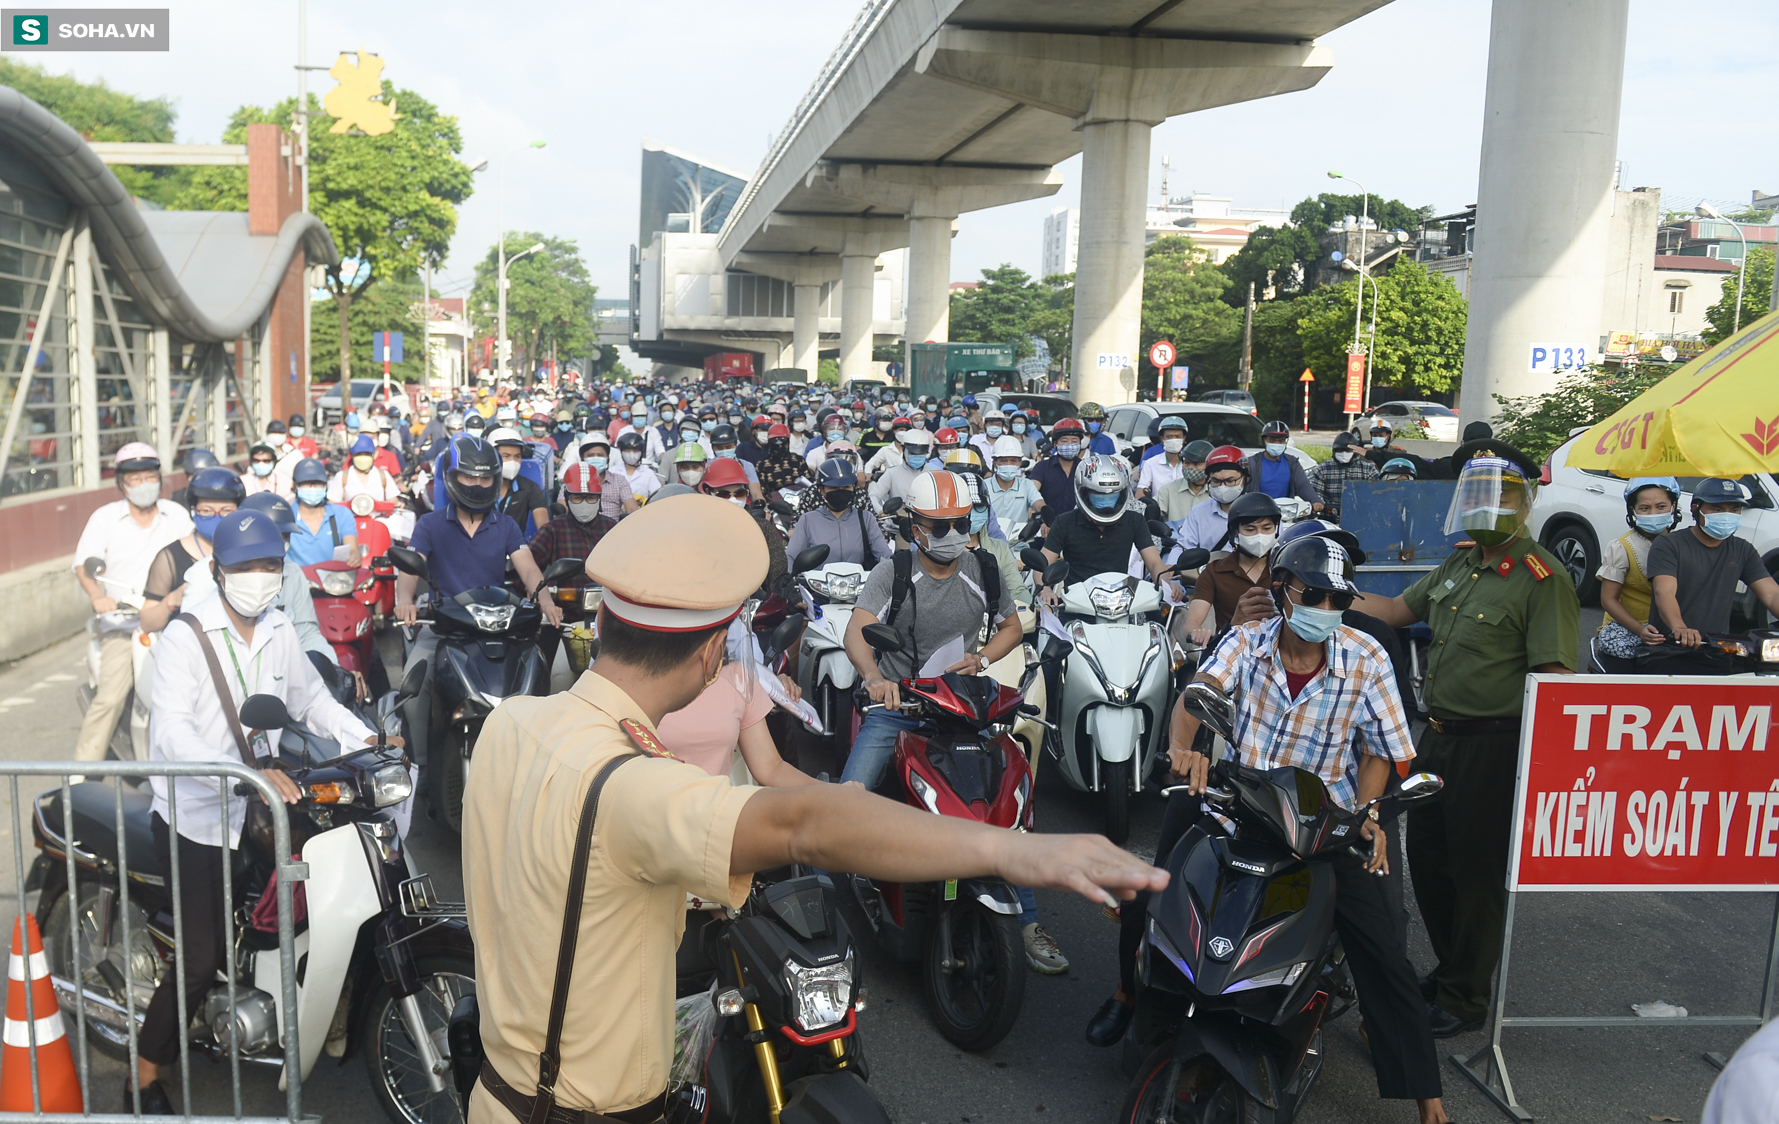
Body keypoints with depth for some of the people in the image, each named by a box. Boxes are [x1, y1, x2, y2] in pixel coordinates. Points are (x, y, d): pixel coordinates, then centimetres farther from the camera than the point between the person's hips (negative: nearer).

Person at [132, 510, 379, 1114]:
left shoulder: (279, 631, 6)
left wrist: (364, 737, 0)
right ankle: (144, 1078, 12)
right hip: (195, 819, -6)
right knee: (201, 959, -6)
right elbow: (173, 731, -27)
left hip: (257, 809, 6)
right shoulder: (185, 637, -14)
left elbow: (310, 696, 17)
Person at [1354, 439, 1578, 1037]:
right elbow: (1397, 610, 22)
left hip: (1492, 746, -8)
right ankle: (1450, 966, 38)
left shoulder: (1542, 578, -16)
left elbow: (1555, 676, -22)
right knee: (1426, 858, 19)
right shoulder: (1460, 563, 11)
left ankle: (1465, 997, 19)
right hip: (1437, 736, 9)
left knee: (1476, 873, 3)